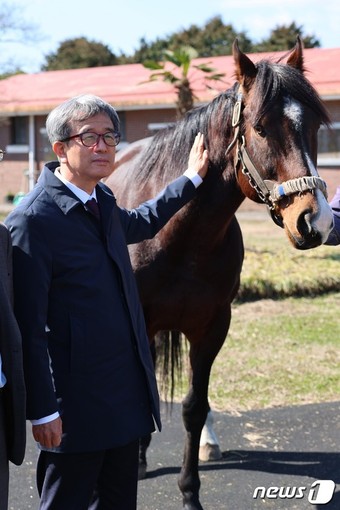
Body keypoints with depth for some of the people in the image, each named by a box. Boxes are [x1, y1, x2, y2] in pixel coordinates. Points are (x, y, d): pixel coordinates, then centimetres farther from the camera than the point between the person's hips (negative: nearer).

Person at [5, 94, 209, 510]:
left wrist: (191, 178, 35)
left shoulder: (101, 199, 7)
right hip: (77, 404, -8)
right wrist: (43, 410, -18)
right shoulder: (32, 220, -19)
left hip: (127, 392, 9)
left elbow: (139, 224, 33)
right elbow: (27, 327, -19)